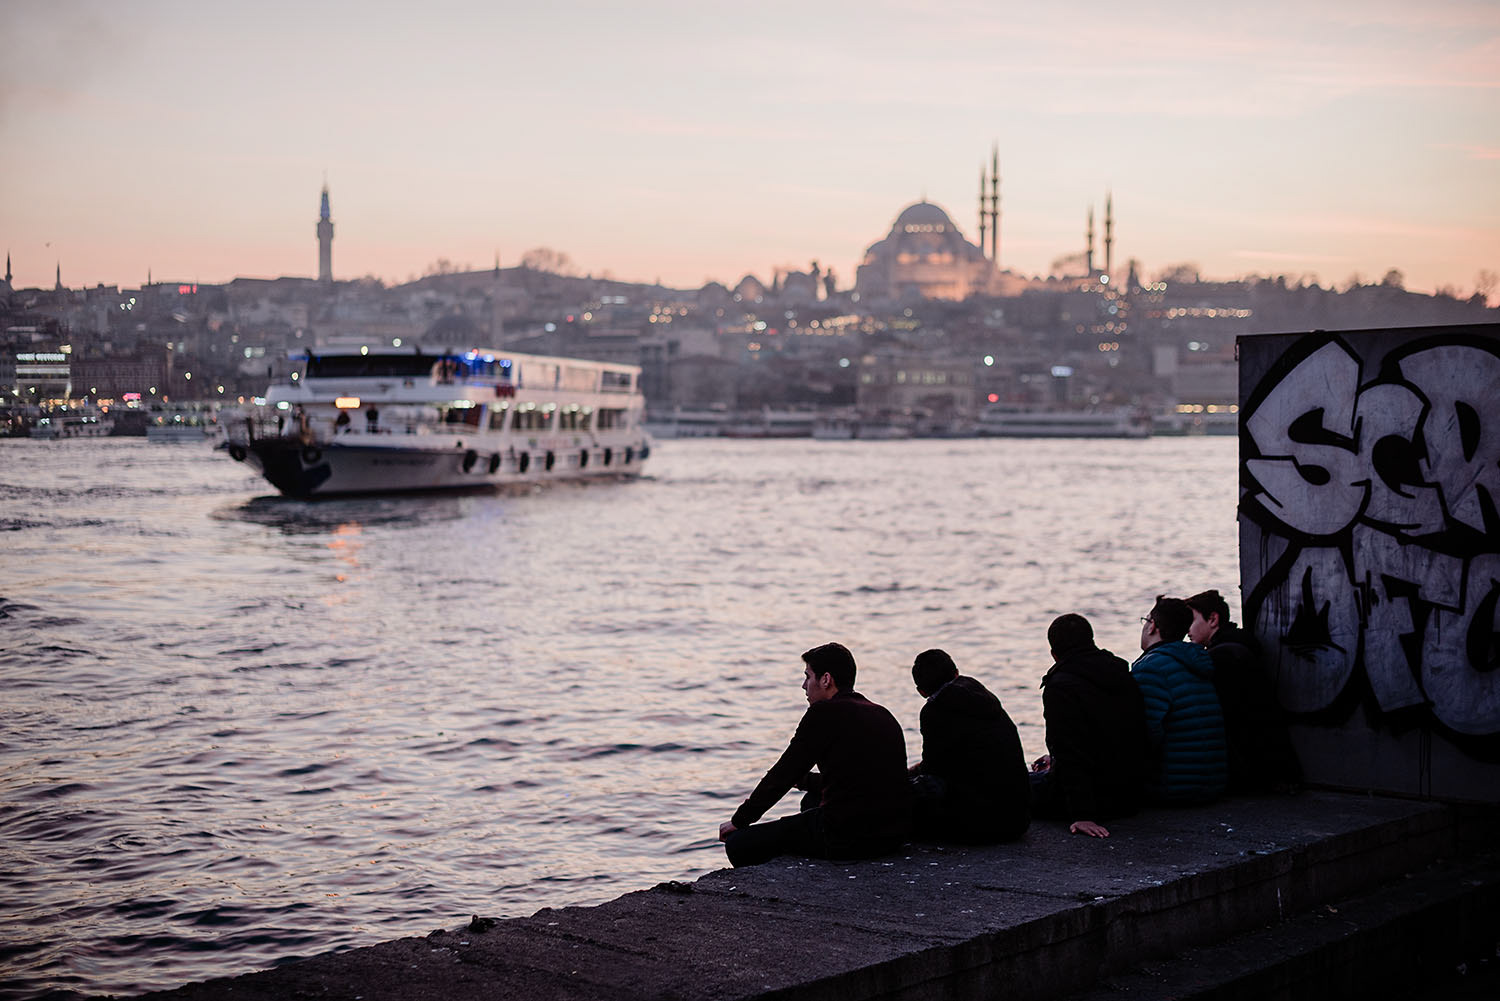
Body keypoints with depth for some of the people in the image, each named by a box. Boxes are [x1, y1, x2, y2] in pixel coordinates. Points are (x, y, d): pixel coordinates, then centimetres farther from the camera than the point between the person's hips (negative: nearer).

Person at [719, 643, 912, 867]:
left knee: (738, 845, 1)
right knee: (811, 801, 38)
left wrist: (739, 820, 9)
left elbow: (784, 773, -3)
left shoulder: (824, 713, -8)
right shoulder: (882, 714, 15)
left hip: (849, 836, -9)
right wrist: (800, 779, 38)